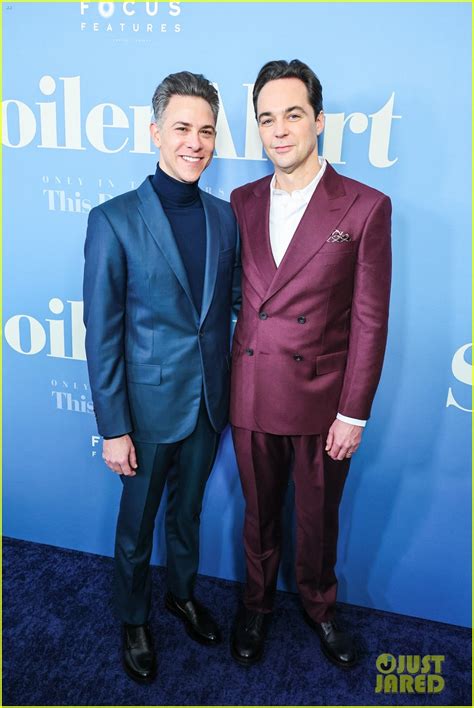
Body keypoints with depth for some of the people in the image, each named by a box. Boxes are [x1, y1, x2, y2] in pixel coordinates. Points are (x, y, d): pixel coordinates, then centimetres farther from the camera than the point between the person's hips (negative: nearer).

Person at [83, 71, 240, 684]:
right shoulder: (114, 220, -13)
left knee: (187, 510, 24)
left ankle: (183, 594, 51)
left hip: (209, 403, 4)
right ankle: (135, 621, 43)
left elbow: (235, 299, 7)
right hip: (150, 405, -3)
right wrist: (113, 428, -12)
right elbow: (102, 335, -13)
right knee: (137, 524, 17)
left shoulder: (224, 216, 1)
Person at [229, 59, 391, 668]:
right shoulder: (242, 202, 4)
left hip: (324, 399, -2)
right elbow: (233, 296, 5)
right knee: (259, 512, 20)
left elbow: (369, 320, -8)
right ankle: (257, 602, 46)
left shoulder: (365, 207, -7)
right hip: (251, 395, 3)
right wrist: (227, 383, 1)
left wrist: (354, 413, -8)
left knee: (319, 517, 18)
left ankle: (318, 605, 46)